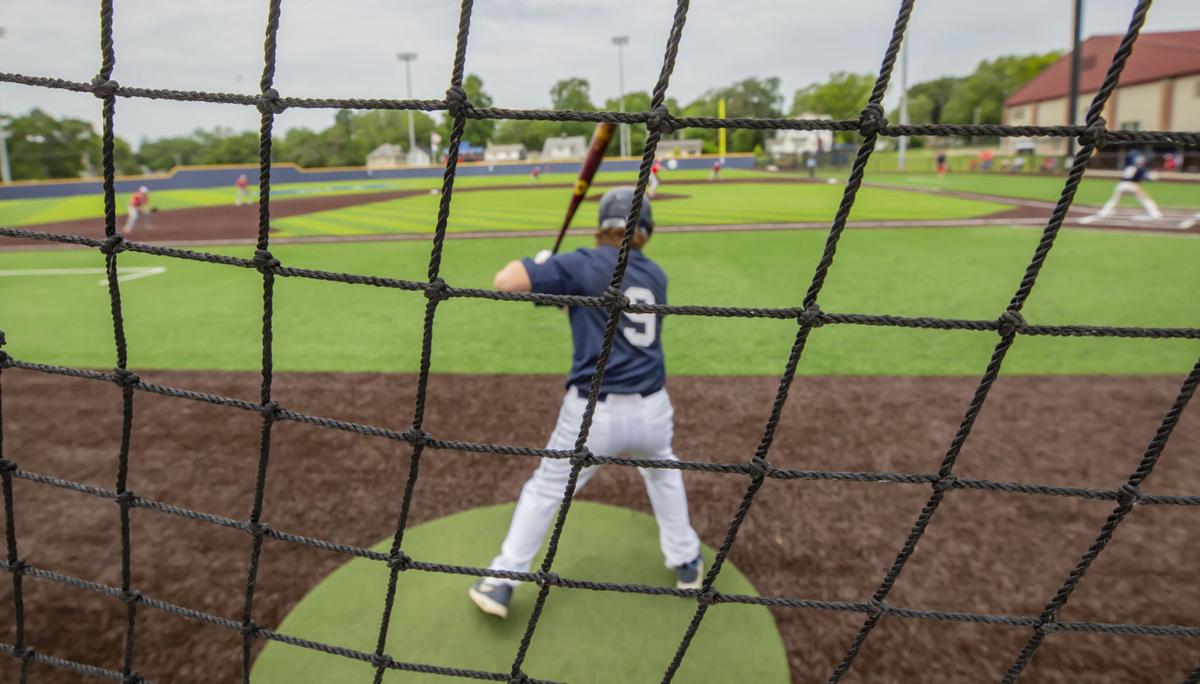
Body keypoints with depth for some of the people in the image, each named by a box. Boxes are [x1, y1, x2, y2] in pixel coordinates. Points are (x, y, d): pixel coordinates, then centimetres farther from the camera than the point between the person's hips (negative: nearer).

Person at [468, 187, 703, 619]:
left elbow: (505, 282, -12)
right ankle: (687, 564, 41)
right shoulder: (656, 275, 9)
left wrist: (538, 263, 7)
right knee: (662, 470, 34)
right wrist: (569, 292, 19)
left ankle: (500, 584, 23)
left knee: (545, 491, 16)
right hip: (651, 410, 4)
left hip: (593, 413, -4)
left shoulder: (587, 264, -7)